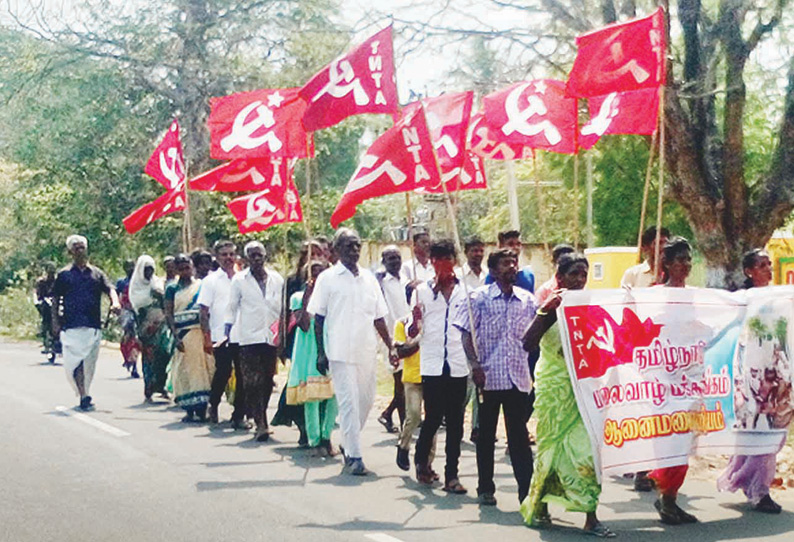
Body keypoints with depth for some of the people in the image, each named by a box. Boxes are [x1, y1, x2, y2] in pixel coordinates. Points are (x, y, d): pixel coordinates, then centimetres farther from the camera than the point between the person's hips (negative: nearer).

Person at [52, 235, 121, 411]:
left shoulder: (97, 273, 13)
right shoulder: (64, 274, 9)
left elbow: (110, 289, 1)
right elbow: (56, 300, 10)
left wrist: (115, 302, -20)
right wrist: (55, 322, 2)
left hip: (93, 326, 2)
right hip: (71, 326, -2)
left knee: (89, 363, 5)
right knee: (73, 361, -12)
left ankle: (84, 395, 19)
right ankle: (84, 396, -12)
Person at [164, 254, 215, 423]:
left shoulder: (201, 285, 8)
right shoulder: (172, 288, 7)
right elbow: (168, 314, 2)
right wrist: (175, 336, -9)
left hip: (201, 331, 0)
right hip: (182, 333, 0)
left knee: (203, 368, -2)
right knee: (184, 370, -1)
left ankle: (202, 410, 3)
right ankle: (190, 410, 4)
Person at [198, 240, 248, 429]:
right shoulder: (211, 280, 3)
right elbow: (203, 311, 0)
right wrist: (207, 338, -7)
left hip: (242, 336, 3)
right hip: (221, 337, -3)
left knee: (242, 377, 2)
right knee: (223, 374, -4)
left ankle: (239, 416, 9)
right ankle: (213, 405, 22)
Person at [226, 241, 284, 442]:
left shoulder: (277, 279, 9)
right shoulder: (239, 280, 3)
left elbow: (283, 308, 16)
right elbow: (232, 308, 7)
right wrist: (227, 333, 0)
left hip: (272, 338, 3)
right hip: (249, 338, -3)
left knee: (267, 382, 8)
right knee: (253, 383, -9)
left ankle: (261, 419, 23)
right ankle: (260, 424, -10)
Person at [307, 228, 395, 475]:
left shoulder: (369, 279, 12)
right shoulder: (328, 278, -1)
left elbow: (379, 317, 15)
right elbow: (318, 318, 0)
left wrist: (390, 347, 9)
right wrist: (320, 353, -6)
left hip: (366, 351, 5)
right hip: (341, 351, -5)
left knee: (366, 399, 9)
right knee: (348, 402, -6)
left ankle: (348, 443, 29)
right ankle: (354, 456, -1)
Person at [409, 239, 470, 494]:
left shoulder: (465, 292, 7)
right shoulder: (422, 291, 5)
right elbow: (413, 332, 2)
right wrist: (415, 318, -18)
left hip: (458, 365, 1)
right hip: (432, 365, -1)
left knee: (455, 422, 2)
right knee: (433, 418, -2)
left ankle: (451, 475, 7)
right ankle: (421, 459, 24)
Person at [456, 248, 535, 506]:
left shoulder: (527, 300, 8)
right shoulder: (480, 298, -1)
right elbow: (466, 334, -3)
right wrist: (475, 366, -12)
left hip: (518, 377, 2)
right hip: (488, 376, -2)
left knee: (519, 435, 3)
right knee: (486, 434, 7)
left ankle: (526, 489, 5)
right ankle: (485, 488, 16)